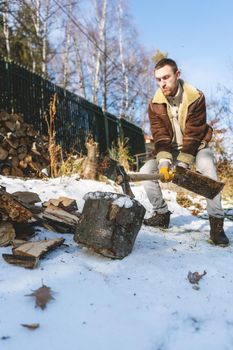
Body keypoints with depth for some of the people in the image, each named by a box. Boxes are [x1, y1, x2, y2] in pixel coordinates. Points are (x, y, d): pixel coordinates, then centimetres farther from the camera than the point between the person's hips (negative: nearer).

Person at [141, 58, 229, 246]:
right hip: (170, 148, 4)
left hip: (196, 146, -3)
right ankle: (162, 214, 2)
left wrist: (182, 164, -33)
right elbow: (160, 136, -16)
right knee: (146, 170, -14)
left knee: (207, 167, -34)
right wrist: (164, 161, -33)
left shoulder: (196, 97, -21)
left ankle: (216, 222, -26)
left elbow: (193, 135, -24)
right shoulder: (155, 104, -11)